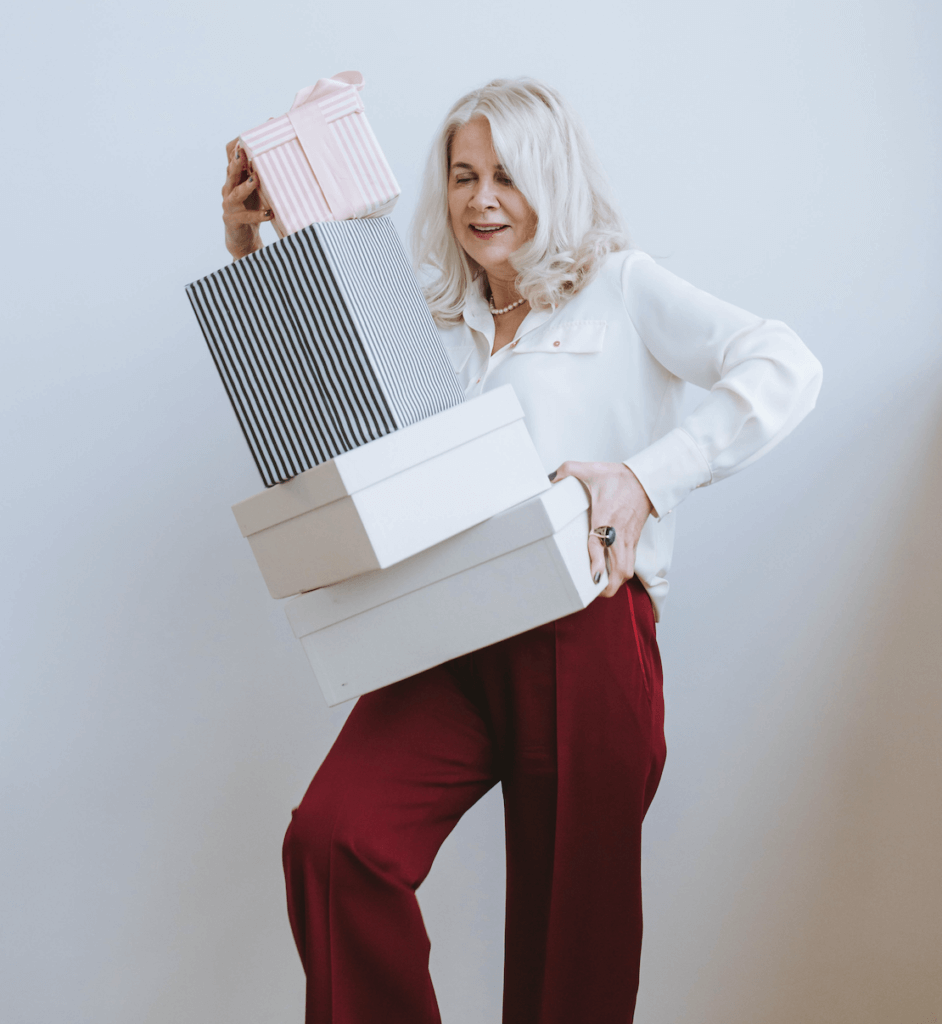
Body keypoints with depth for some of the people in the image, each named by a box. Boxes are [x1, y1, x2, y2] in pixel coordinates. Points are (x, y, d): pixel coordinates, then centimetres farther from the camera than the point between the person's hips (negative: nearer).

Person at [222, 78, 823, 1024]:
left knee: (574, 914, 3)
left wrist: (645, 478, -15)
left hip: (584, 632, -3)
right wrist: (252, 255, 14)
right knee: (331, 837, -20)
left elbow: (785, 371, -5)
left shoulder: (618, 288, 8)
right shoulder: (439, 321, 22)